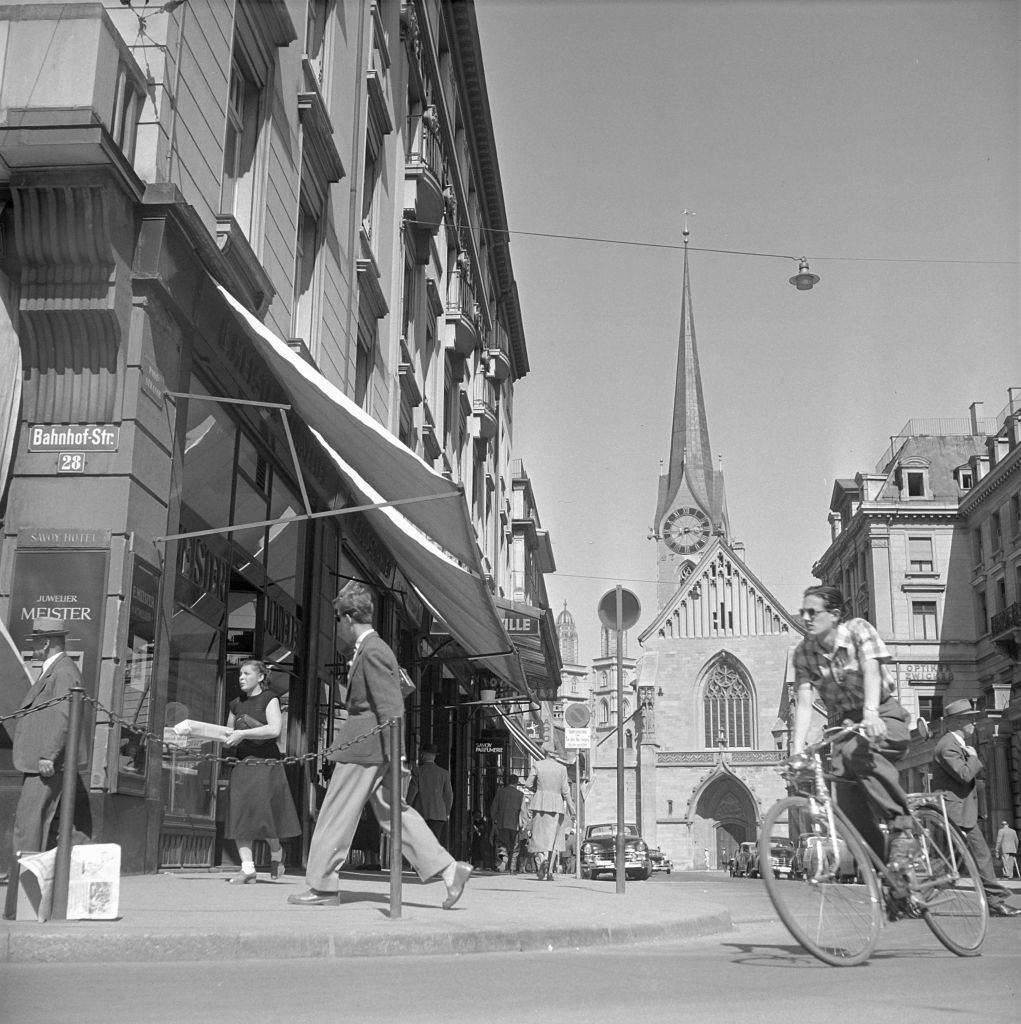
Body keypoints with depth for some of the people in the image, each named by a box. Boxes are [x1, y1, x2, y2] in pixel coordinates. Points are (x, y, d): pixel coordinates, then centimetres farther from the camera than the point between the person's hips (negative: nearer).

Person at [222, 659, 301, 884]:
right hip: (242, 765, 5)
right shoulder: (236, 705, 16)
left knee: (265, 813, -7)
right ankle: (247, 868, -4)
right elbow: (228, 735, 27)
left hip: (266, 765, -5)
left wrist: (243, 733, -16)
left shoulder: (269, 699, 0)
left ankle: (276, 853, 21)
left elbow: (274, 730, -15)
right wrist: (228, 740, 4)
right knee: (240, 814, -5)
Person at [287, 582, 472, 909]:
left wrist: (395, 762, -21)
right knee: (394, 814, 10)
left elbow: (391, 710, -19)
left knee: (335, 816, 1)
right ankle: (448, 870, 8)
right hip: (368, 746, 10)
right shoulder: (369, 650, 16)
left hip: (364, 747, -10)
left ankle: (323, 888, 11)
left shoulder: (373, 652, -15)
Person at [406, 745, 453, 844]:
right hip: (438, 814, 1)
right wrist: (447, 812, 16)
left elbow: (412, 792, -4)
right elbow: (449, 795, 5)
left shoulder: (417, 771, -1)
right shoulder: (444, 773, 5)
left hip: (420, 813, -1)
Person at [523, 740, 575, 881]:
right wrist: (571, 810, 4)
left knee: (539, 836, 5)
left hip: (540, 804, -1)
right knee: (552, 838, 8)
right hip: (556, 805, 1)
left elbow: (528, 784, -1)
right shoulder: (562, 768, 0)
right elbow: (565, 791, -1)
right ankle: (549, 871, 3)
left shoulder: (537, 765, -2)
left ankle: (541, 859, -23)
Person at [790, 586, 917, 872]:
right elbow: (804, 702, -10)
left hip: (884, 719, -4)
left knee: (857, 750, -36)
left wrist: (870, 713, -46)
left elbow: (871, 670, -28)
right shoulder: (803, 652, -2)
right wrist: (797, 750, -23)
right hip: (844, 725, 4)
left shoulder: (858, 629, -12)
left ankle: (903, 829, -25)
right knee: (850, 807, -15)